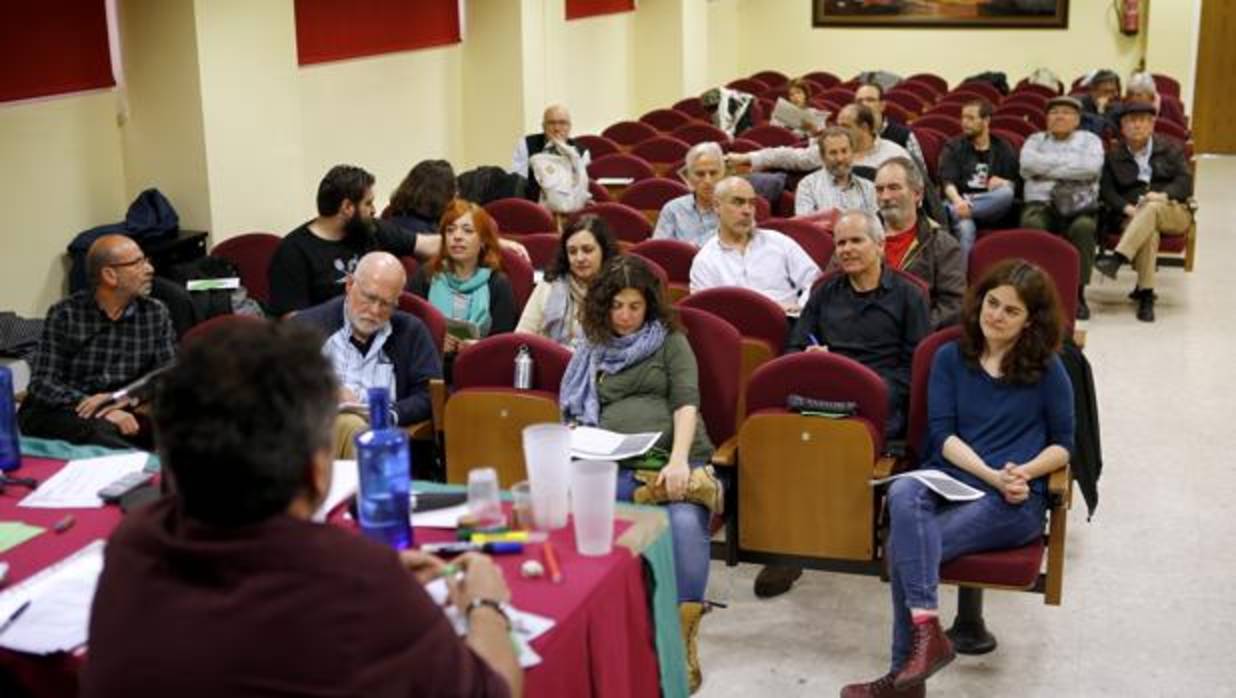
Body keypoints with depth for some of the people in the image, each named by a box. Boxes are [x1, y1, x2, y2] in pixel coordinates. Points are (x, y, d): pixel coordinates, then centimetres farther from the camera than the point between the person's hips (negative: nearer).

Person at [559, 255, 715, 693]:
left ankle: (683, 635, -24)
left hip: (673, 457, -1)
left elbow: (686, 401, 2)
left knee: (686, 523, -35)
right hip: (613, 465, 2)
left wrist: (678, 459, -16)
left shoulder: (670, 341, 16)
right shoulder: (592, 352, 25)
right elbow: (578, 415, 27)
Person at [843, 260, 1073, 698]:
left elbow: (1063, 445, 9)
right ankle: (926, 629, -38)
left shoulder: (1047, 369, 7)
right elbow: (941, 434, 3)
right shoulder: (950, 357, 11)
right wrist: (991, 474, -13)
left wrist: (1024, 472, -12)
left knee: (904, 544, -27)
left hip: (1015, 499, -3)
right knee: (904, 493, -36)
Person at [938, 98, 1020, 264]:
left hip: (991, 208, 1)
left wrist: (1003, 183, -13)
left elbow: (1013, 185, 13)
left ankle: (951, 211, -36)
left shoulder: (1003, 149, 15)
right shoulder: (953, 147, 11)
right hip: (961, 202, -1)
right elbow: (947, 181, -5)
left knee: (1006, 194, -34)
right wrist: (958, 200, -26)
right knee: (965, 227, -37)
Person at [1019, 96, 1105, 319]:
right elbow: (1028, 163, -4)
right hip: (1041, 203, 0)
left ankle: (1078, 293, -25)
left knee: (1083, 227, -34)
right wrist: (1070, 163, -1)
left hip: (1079, 207, 0)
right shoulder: (1036, 140, 21)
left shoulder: (1089, 140, 18)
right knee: (1032, 224, -35)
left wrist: (1048, 167, -2)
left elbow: (1092, 167, -6)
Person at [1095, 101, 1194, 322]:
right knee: (1149, 233, -37)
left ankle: (1118, 259, -50)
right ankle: (1146, 295, -42)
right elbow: (1107, 191, 4)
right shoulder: (1113, 156, 16)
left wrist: (1163, 194, -19)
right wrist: (1127, 207, -16)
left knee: (1152, 206, -37)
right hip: (1133, 217, 0)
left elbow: (1185, 181, 3)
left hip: (1173, 213, 0)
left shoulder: (1170, 148, 15)